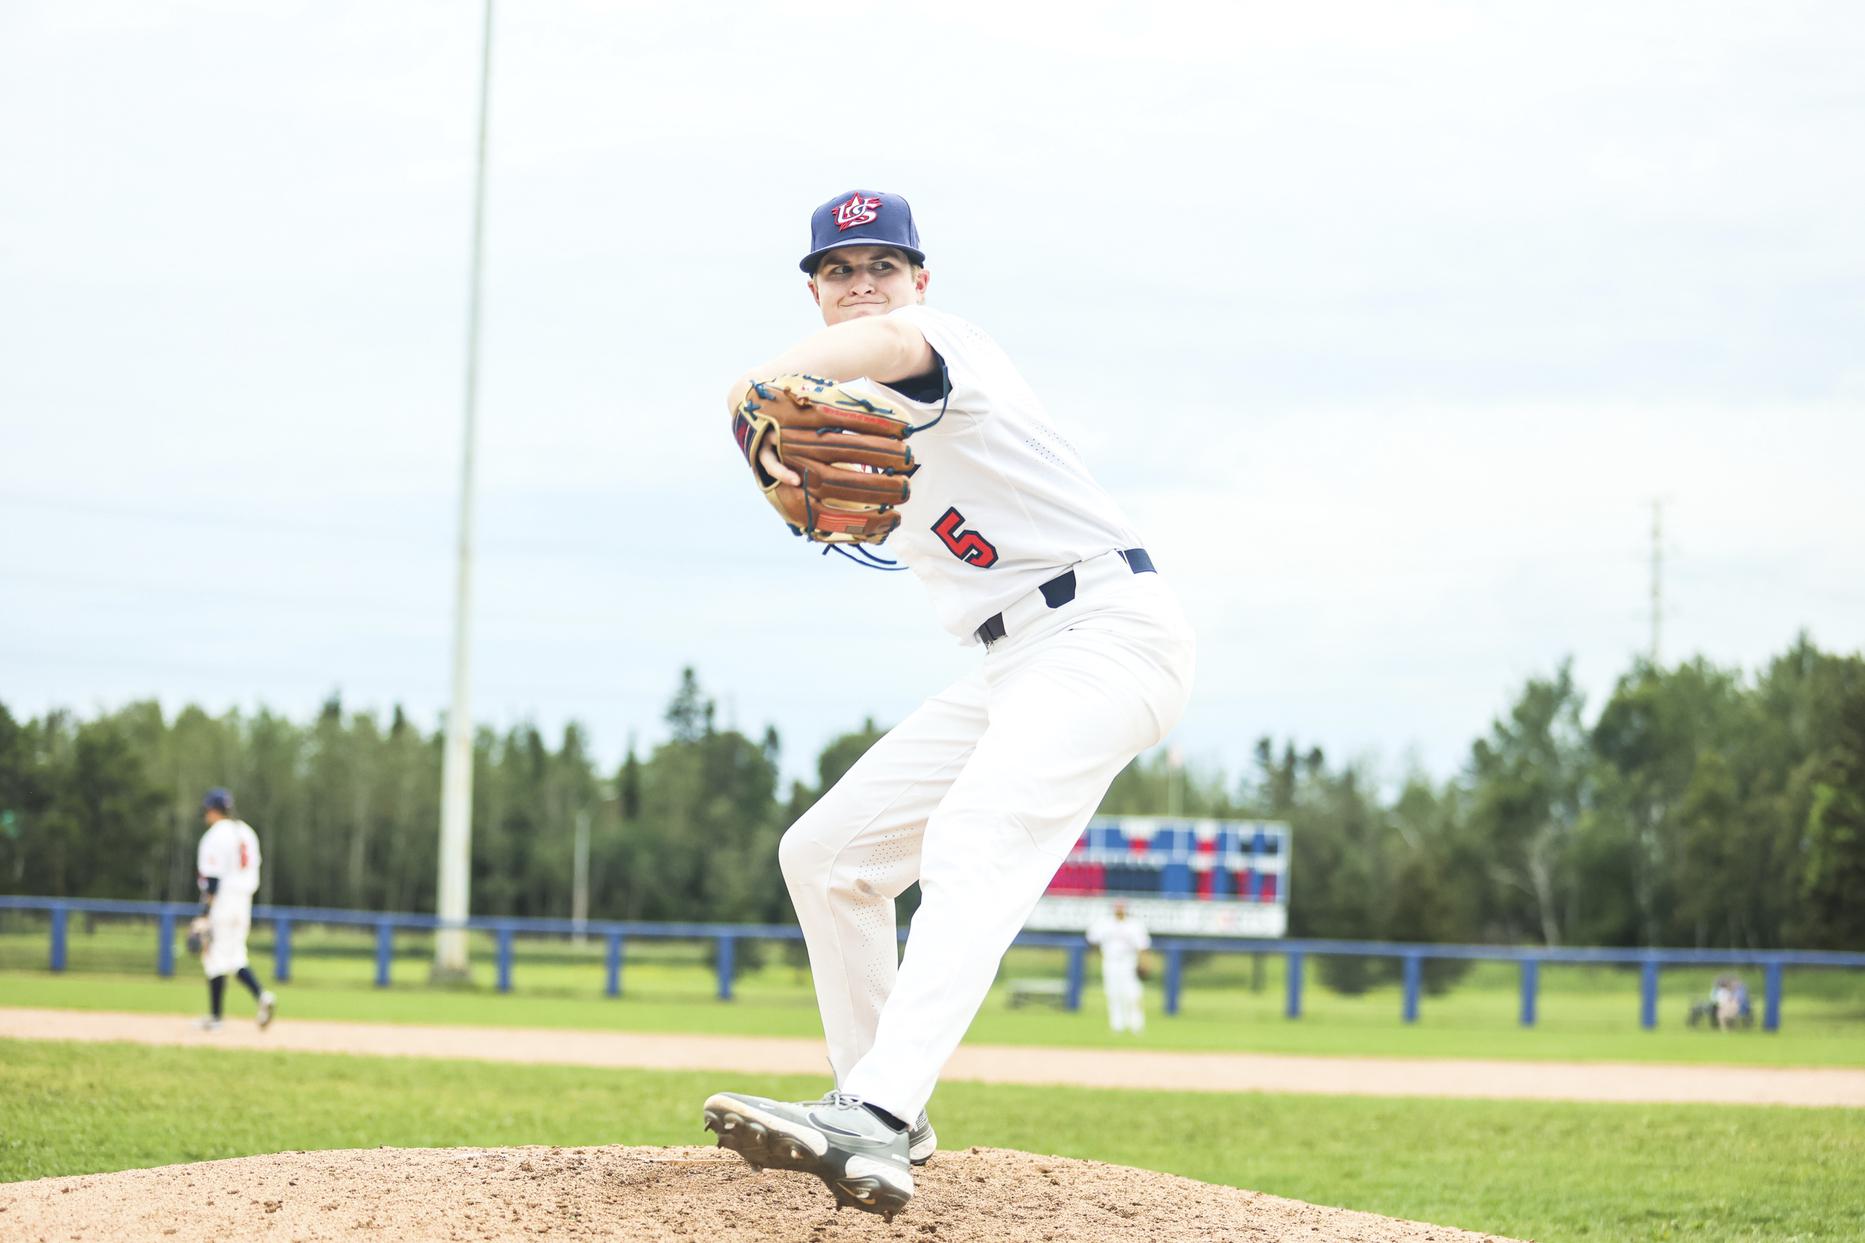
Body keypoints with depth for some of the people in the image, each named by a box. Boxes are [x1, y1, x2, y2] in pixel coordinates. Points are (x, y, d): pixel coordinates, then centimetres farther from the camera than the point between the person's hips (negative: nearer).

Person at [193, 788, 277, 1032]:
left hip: (220, 902, -8)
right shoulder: (247, 833, 13)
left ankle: (216, 1017, 3)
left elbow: (212, 879, -18)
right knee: (235, 956, 13)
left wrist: (204, 915, -17)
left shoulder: (215, 836, -12)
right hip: (243, 904, 8)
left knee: (215, 957, 0)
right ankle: (262, 996, -9)